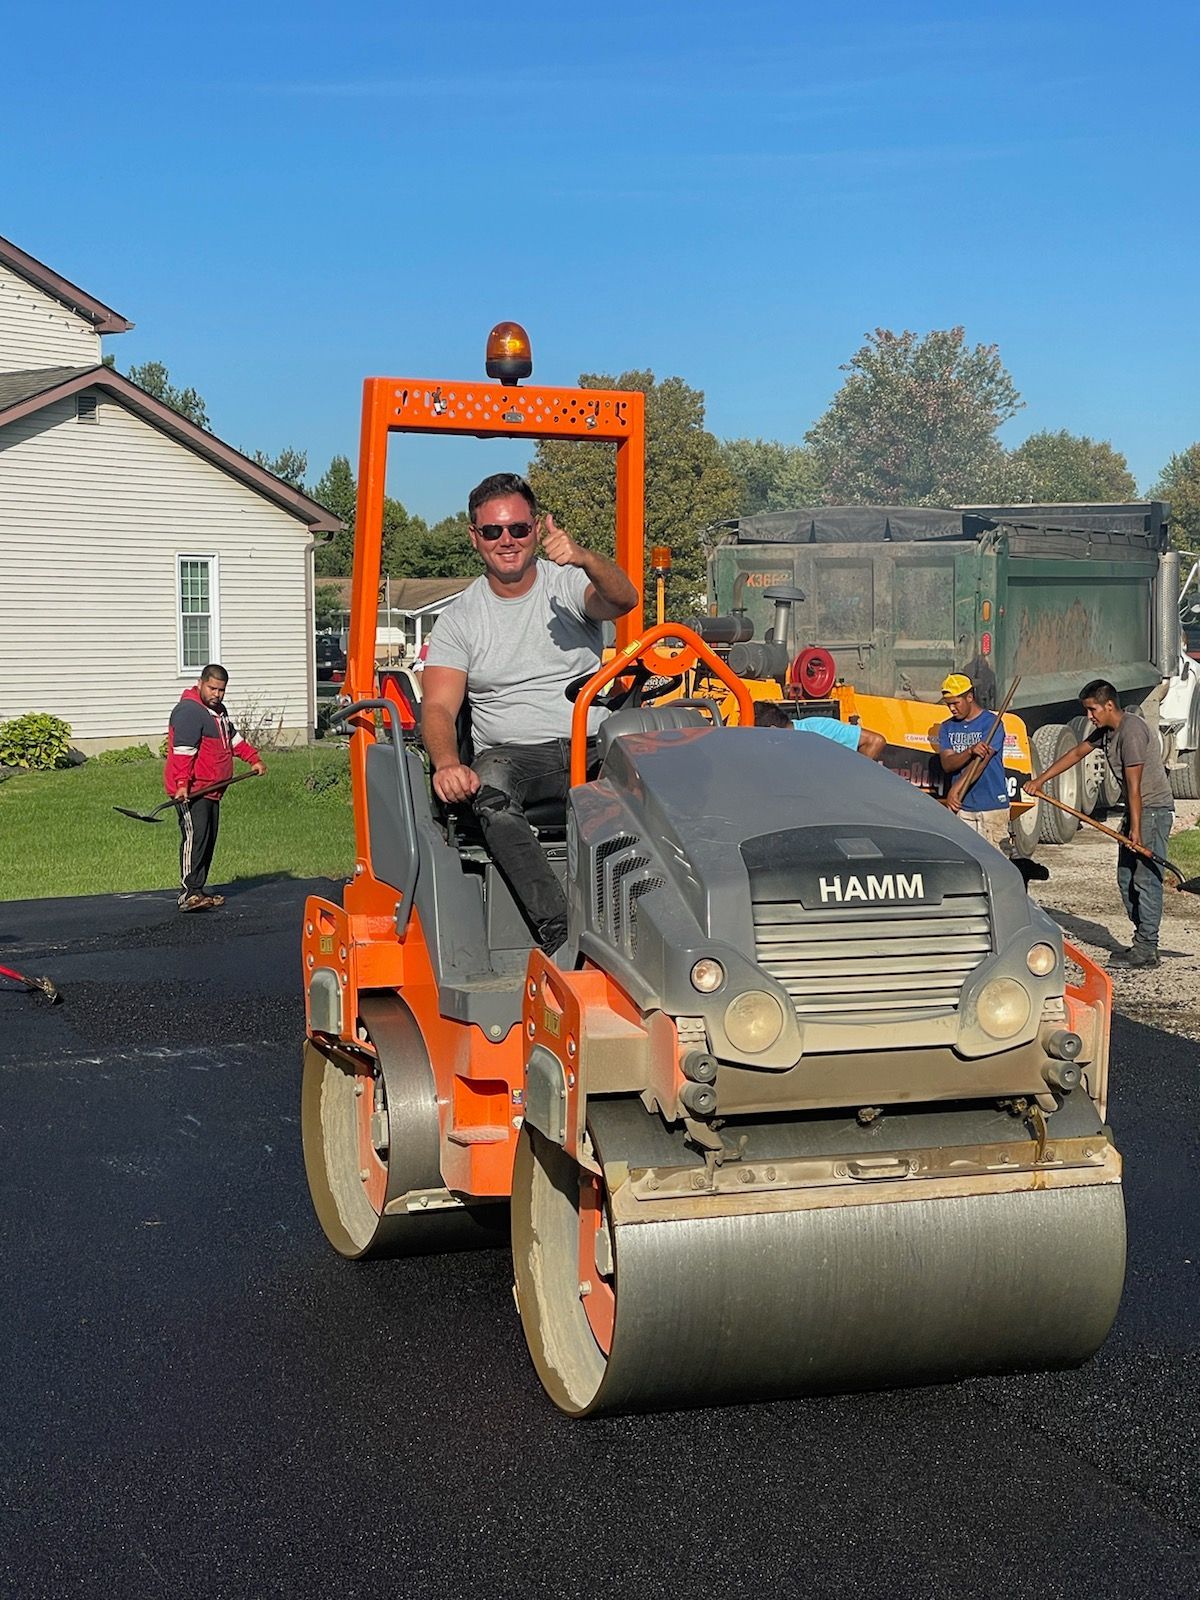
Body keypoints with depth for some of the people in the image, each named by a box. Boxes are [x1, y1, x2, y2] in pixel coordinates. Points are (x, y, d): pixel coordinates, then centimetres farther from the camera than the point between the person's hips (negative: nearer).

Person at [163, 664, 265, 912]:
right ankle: (188, 894, -20)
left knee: (209, 840, 10)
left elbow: (233, 738, 35)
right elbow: (183, 751, -23)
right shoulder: (189, 711, -14)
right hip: (191, 792, -10)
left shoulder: (218, 710, 19)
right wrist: (182, 784, -30)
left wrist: (253, 759, 32)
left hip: (211, 790, 10)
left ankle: (199, 890, 16)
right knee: (195, 837, -17)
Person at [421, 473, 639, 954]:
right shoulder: (457, 619, 9)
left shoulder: (568, 584, 8)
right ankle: (557, 930, -42)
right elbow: (438, 707, -2)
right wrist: (447, 763, -25)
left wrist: (583, 558, -38)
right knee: (490, 786, -36)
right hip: (512, 754, 0)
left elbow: (622, 599, -15)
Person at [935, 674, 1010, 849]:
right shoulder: (947, 727, 12)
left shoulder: (991, 723, -4)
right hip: (961, 808, 4)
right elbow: (947, 764, -2)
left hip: (992, 806, -4)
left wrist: (957, 789, -25)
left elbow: (981, 762, -15)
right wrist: (970, 751, -22)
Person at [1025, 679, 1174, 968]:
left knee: (1145, 879, -11)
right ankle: (1143, 942, 14)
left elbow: (1134, 786, -22)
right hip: (1136, 809, 10)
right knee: (1126, 878, 10)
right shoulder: (1105, 731, 9)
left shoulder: (1131, 731, -21)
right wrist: (1040, 779, 20)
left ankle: (1146, 950, -10)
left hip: (1153, 808, -10)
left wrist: (1136, 829, -22)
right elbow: (1076, 753, 22)